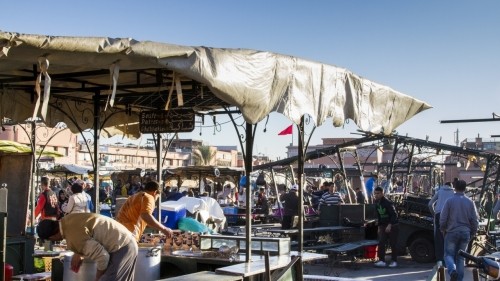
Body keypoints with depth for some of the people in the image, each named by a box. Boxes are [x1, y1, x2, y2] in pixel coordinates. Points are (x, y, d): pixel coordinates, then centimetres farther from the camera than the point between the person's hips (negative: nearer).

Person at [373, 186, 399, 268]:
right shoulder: (376, 203, 5)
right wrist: (379, 226, 14)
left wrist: (389, 225, -30)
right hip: (383, 226, 6)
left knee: (393, 244, 0)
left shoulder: (388, 203, -18)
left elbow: (394, 215, -22)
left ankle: (394, 261, 10)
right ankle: (381, 261, -5)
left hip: (392, 226, -6)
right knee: (381, 243, -6)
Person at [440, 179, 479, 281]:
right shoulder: (470, 202, 0)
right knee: (461, 257, 13)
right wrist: (473, 233, 13)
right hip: (465, 233, 3)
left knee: (449, 254, 6)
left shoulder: (449, 201, -8)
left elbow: (443, 218, -8)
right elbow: (475, 220, 1)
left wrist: (443, 229, 9)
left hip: (452, 232, -3)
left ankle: (452, 270, -20)